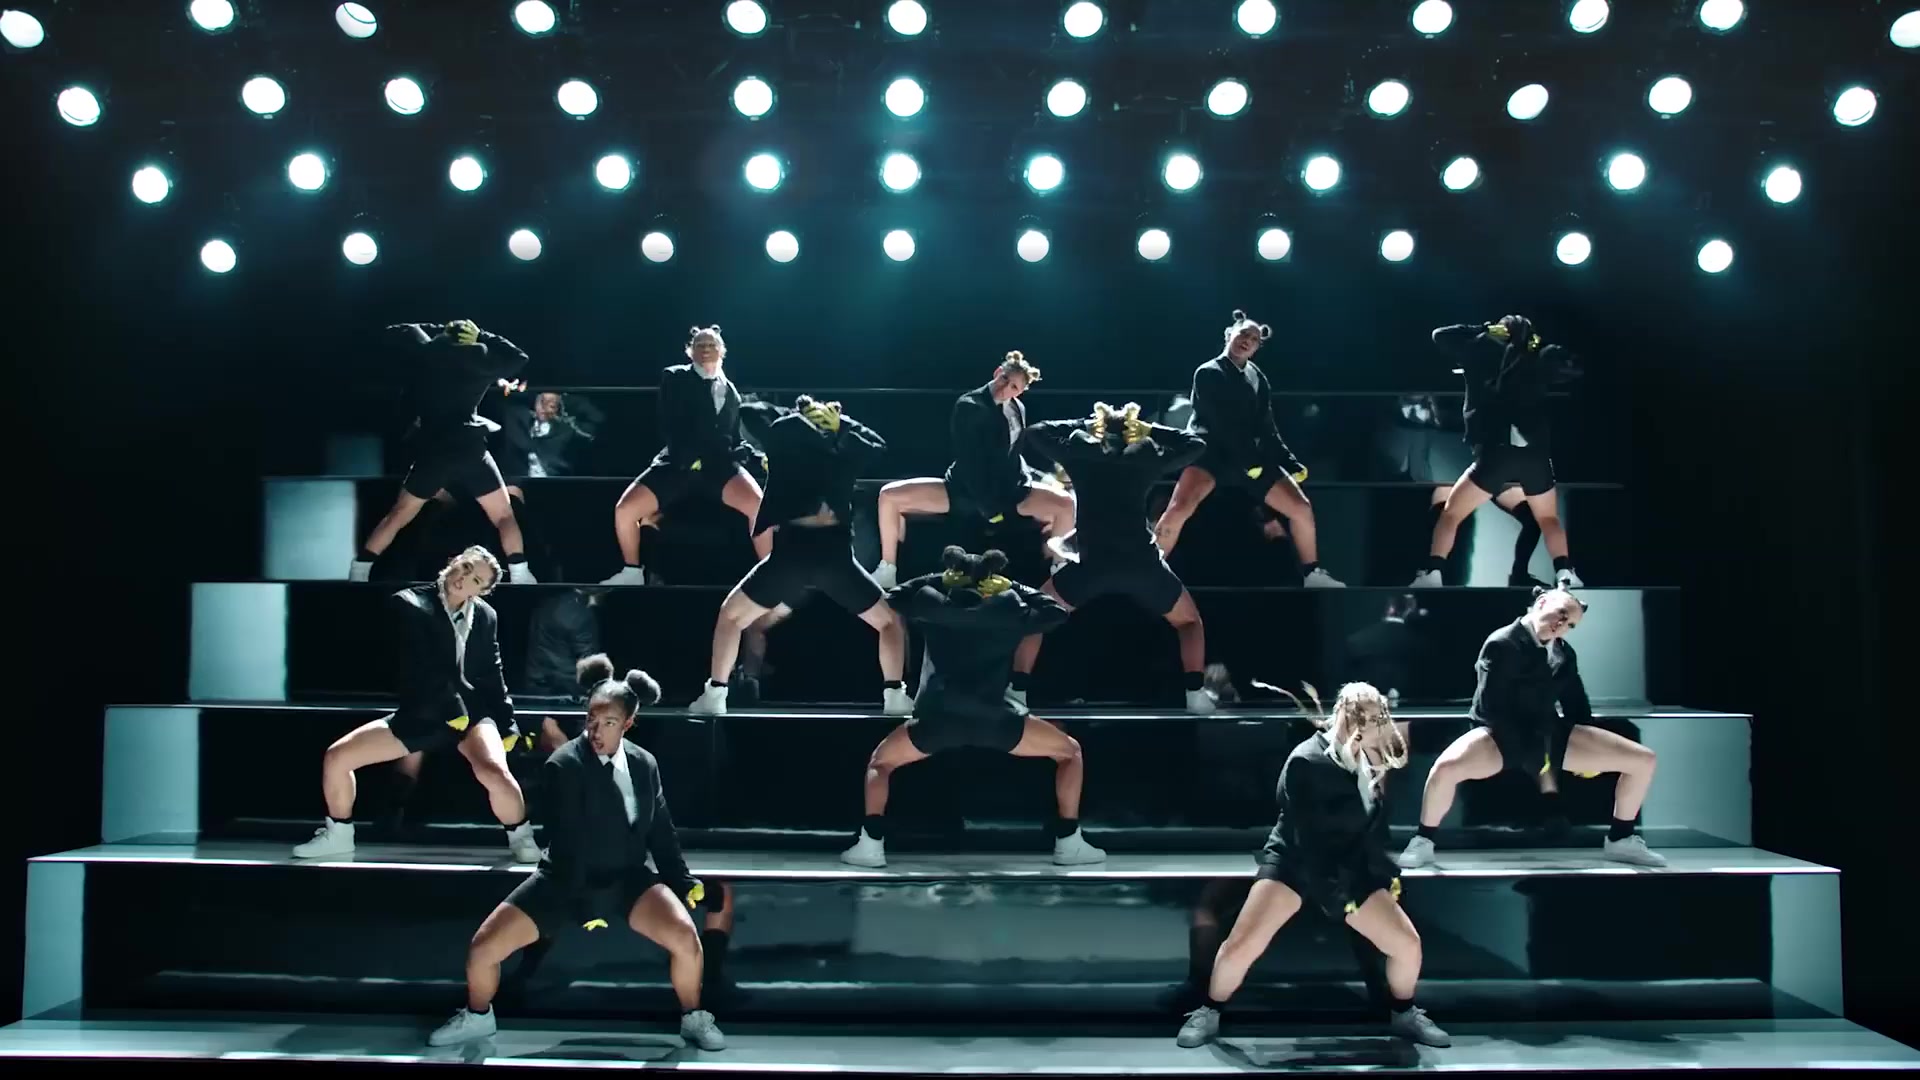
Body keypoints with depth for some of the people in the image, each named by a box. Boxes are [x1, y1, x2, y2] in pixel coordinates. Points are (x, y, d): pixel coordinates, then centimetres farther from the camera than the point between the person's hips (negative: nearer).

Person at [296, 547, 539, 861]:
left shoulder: (486, 616, 3)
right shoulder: (409, 604, -8)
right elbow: (420, 670, -16)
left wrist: (508, 726, 8)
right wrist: (452, 708, -22)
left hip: (472, 708, -1)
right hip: (420, 714, 1)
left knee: (495, 772, -30)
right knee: (336, 757, -4)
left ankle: (520, 837, -4)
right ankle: (338, 836, 20)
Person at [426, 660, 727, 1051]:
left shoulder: (645, 764, -1)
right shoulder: (564, 765, -16)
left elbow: (660, 830, 8)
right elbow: (568, 843, -17)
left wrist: (684, 882, 5)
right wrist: (582, 902, -18)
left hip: (627, 878, 2)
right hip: (567, 882, -2)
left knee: (686, 937, -22)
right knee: (482, 948, -9)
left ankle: (694, 1018, 5)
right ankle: (478, 1017, 23)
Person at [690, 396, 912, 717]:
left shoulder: (785, 434, 15)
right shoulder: (846, 448, 22)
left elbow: (748, 411, 31)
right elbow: (878, 444, 43)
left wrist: (791, 413, 40)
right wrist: (841, 422, 39)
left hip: (792, 551, -1)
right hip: (835, 553, 1)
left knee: (731, 615, 19)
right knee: (888, 621, 19)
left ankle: (714, 696, 9)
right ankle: (895, 697, 2)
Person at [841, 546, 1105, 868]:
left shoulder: (933, 601, 15)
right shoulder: (1010, 607, 12)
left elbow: (896, 596, 33)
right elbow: (1056, 611, 25)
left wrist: (936, 579, 37)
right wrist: (1018, 589, 31)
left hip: (938, 718, 1)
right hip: (993, 718, -1)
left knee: (880, 761, 26)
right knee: (1070, 751, 19)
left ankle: (870, 846, 7)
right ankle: (1068, 843, 11)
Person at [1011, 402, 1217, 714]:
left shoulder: (1080, 453, 13)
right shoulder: (1147, 456, 16)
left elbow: (1036, 431, 27)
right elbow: (1195, 444, 29)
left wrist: (1082, 424, 32)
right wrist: (1150, 429, 27)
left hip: (1093, 564, -1)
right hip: (1143, 564, 1)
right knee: (1189, 620, 24)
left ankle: (1018, 692, 8)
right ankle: (1196, 694, 8)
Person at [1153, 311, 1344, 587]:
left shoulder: (1259, 380, 13)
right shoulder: (1208, 373, -4)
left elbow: (1266, 428, 14)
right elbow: (1221, 423, -12)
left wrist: (1289, 461, 4)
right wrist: (1248, 461, -18)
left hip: (1251, 455, 6)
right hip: (1212, 450, -6)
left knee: (1301, 508, 4)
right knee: (1180, 508, -30)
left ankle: (1311, 573, 24)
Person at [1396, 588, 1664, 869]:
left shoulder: (1563, 653, 9)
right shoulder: (1501, 644, -13)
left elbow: (1575, 702, 18)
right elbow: (1491, 708, -17)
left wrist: (1591, 750, 10)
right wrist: (1530, 755, -16)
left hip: (1548, 734, 7)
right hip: (1500, 734, -6)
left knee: (1643, 760, -1)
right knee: (1446, 767, -39)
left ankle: (1620, 841, 20)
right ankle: (1423, 844, -13)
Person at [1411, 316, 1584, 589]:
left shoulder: (1485, 351, 12)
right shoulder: (1538, 359, 18)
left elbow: (1440, 335, 19)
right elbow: (1571, 366, 30)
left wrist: (1484, 331, 25)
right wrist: (1541, 349, 30)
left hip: (1495, 453, -2)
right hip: (1536, 453, 3)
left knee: (1450, 515, 8)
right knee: (1548, 519, 22)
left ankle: (1430, 577, -5)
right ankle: (1565, 575, 5)